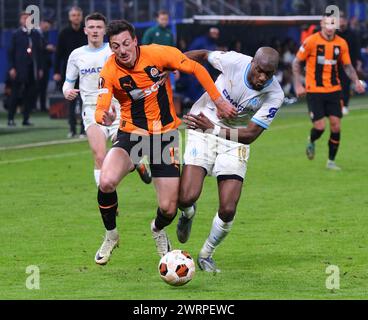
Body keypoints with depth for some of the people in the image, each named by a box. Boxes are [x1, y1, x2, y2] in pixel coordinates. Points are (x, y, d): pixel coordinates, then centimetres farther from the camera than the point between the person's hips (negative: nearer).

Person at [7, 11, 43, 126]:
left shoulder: (35, 34, 11)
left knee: (30, 95, 1)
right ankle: (11, 118, 5)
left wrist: (40, 68, 7)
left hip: (32, 69, 3)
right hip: (19, 69, -3)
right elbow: (11, 52, 0)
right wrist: (12, 68, -8)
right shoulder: (16, 34, 3)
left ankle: (26, 119, 6)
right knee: (16, 95, -1)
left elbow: (39, 51, 12)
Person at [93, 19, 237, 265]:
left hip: (165, 134, 0)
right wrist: (103, 117, -45)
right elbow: (100, 109, -20)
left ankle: (158, 230, 37)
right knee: (106, 182, -29)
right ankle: (111, 236, 1)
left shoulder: (158, 54, -15)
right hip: (131, 134, 0)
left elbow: (196, 69, -4)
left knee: (169, 208, -5)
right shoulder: (109, 72, -14)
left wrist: (218, 101, -5)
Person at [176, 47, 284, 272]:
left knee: (228, 210, -8)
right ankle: (188, 214, 21)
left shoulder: (274, 95, -18)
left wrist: (214, 128, -28)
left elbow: (251, 134, -19)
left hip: (235, 141, 1)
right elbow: (203, 55, 2)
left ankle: (206, 254, 20)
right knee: (187, 198, -19)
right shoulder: (234, 61, -20)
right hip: (203, 132, -1)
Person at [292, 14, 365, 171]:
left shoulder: (341, 43, 1)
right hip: (314, 91, -3)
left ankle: (331, 161, 12)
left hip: (334, 90, 3)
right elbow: (296, 62, -1)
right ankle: (311, 142, 28)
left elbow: (347, 65, 12)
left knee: (335, 125, -4)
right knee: (320, 127, -9)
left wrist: (356, 81, -5)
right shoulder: (311, 41, -10)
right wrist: (298, 85, -7)